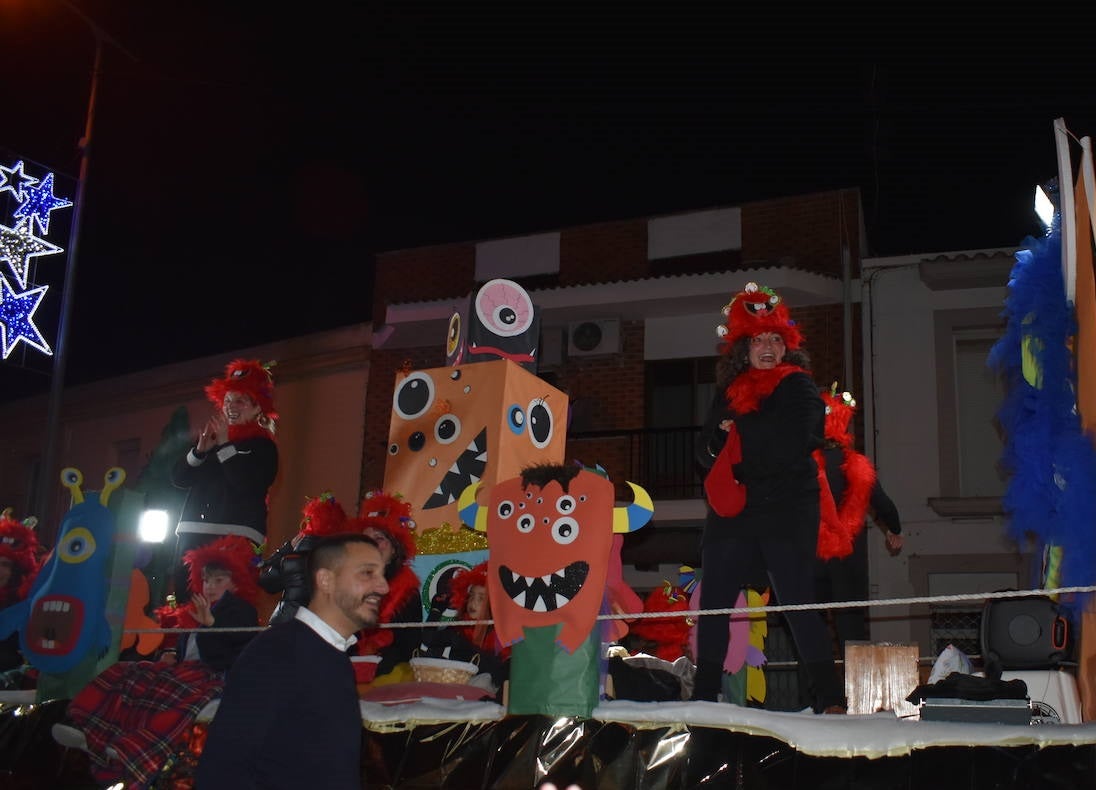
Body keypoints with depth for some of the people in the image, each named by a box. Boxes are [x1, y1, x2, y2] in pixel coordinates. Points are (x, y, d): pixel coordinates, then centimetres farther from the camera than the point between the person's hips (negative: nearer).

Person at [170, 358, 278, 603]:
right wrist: (199, 450, -4)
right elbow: (178, 478, 12)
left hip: (236, 537, -5)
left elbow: (249, 485, -13)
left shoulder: (263, 446, 4)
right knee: (185, 598, 0)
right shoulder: (209, 438, 18)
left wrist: (225, 446, -10)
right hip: (193, 534, 5)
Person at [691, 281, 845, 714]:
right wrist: (718, 446, -9)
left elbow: (790, 446, -15)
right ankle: (705, 694, 17)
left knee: (798, 603, -6)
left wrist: (739, 430, -6)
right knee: (713, 602, 6)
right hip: (732, 512, 5)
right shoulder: (728, 392, 16)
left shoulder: (799, 388, -1)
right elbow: (705, 448, 14)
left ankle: (829, 697, 2)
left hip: (787, 512, -5)